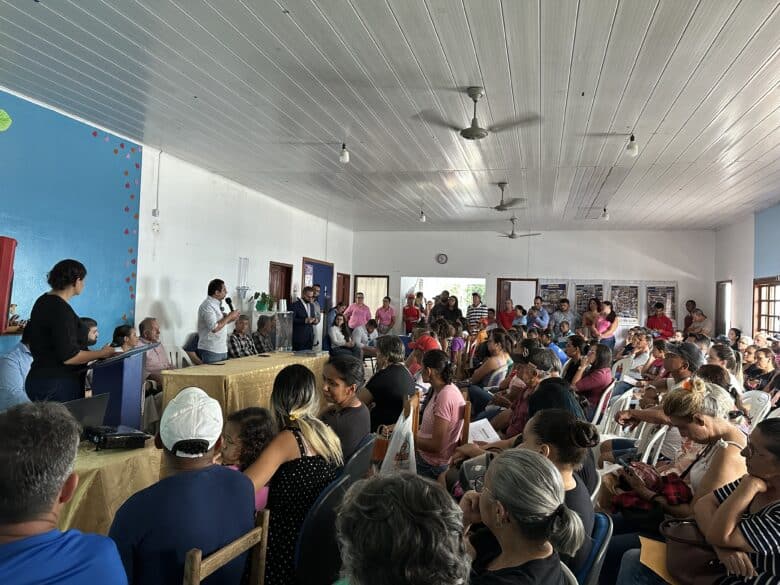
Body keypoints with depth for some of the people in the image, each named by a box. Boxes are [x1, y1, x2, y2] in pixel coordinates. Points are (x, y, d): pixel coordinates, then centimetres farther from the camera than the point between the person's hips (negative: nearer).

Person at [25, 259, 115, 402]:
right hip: (56, 385, -10)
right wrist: (102, 353, -12)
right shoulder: (61, 309, -21)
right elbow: (68, 356, -23)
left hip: (41, 379, 10)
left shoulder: (43, 301, 10)